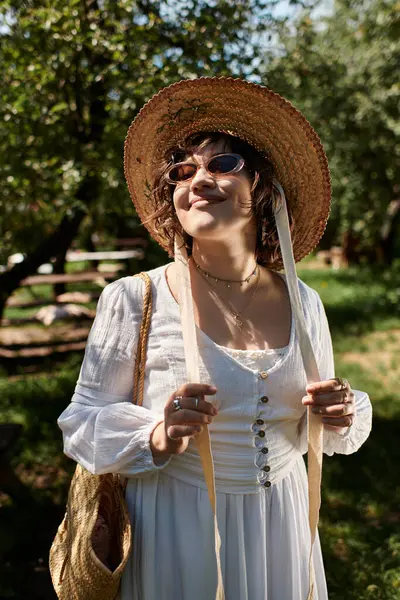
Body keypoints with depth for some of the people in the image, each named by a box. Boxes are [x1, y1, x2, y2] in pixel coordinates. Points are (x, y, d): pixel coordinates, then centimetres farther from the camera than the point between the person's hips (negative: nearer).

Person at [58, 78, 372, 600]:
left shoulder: (304, 302, -2)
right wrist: (157, 437, -27)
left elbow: (322, 430, 10)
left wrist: (343, 415, -12)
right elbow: (84, 422, -9)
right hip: (176, 525, -3)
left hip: (281, 524, 4)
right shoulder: (134, 299, -15)